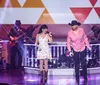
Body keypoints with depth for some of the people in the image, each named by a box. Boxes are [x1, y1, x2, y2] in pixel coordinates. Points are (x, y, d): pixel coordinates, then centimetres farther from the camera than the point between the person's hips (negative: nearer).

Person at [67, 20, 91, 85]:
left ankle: (85, 77, 21)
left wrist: (88, 46, -1)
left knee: (84, 64, 4)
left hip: (82, 49, 0)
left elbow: (85, 38, 0)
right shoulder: (70, 33, -14)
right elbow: (68, 42, -5)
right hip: (75, 50, 0)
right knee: (76, 65, 6)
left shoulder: (81, 30, -13)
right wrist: (70, 51, -11)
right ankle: (77, 78, 20)